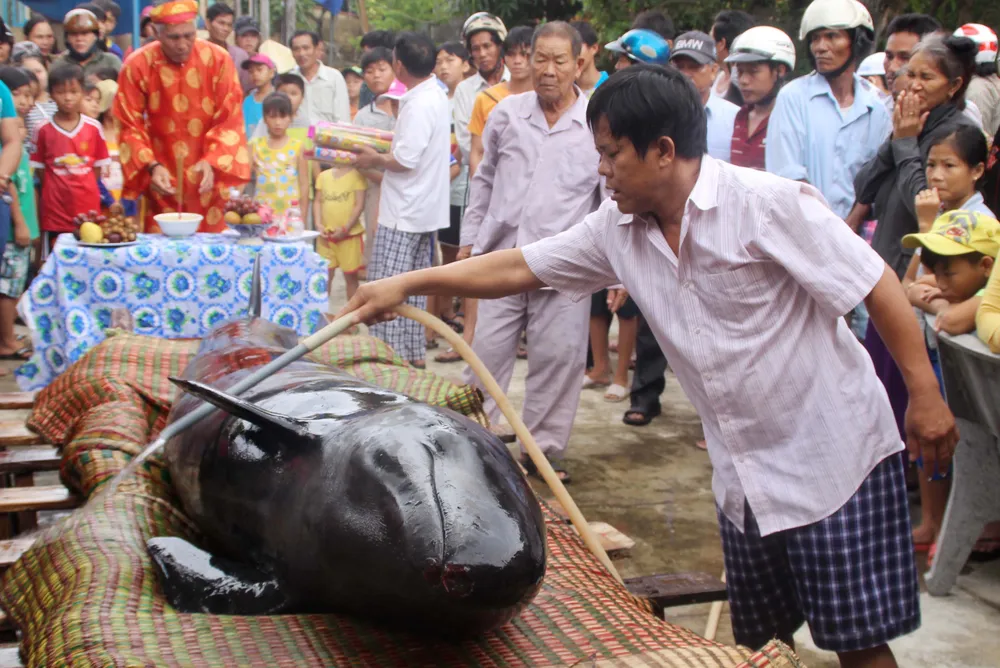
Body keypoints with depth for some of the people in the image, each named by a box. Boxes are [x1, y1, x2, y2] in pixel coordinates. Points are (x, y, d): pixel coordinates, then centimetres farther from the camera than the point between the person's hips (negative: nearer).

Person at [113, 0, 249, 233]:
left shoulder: (218, 60, -9)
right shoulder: (137, 66, -10)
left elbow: (230, 121, -7)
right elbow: (131, 126, -6)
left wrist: (212, 162, -21)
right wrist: (152, 166, -20)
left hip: (207, 178, 1)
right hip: (163, 179, 0)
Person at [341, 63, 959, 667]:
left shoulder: (769, 205, -19)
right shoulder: (617, 229, 1)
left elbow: (877, 285, -16)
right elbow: (521, 268, 7)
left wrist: (925, 394, -18)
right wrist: (407, 284, 5)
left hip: (834, 456, -6)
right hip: (745, 476, 7)